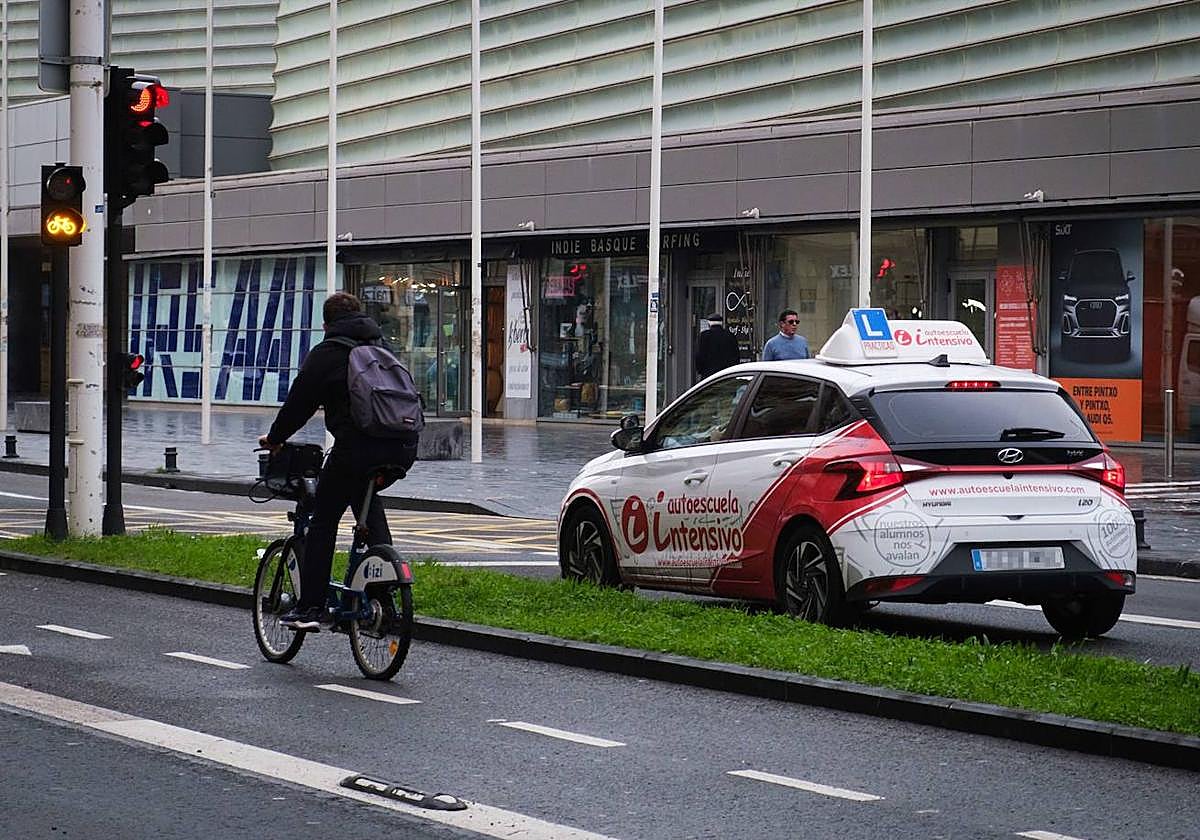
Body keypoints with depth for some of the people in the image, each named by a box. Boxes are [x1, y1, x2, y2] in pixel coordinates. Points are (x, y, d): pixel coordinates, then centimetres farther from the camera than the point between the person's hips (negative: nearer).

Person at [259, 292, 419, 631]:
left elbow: (298, 403, 5)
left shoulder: (325, 355, 4)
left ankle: (310, 607, 1)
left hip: (357, 446, -6)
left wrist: (274, 438, 21)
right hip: (404, 447, 6)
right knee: (365, 494, 33)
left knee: (323, 521, 5)